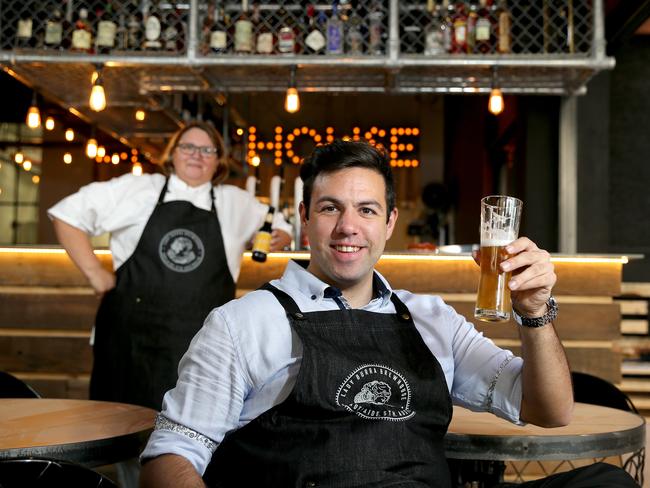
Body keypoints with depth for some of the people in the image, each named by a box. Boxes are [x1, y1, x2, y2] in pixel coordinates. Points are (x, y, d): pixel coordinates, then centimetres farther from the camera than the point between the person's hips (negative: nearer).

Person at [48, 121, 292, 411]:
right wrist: (94, 272, 2)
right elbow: (68, 214, 10)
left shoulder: (237, 202, 15)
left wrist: (281, 237, 4)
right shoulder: (136, 189, 8)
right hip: (132, 339, -1)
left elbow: (278, 227, 28)